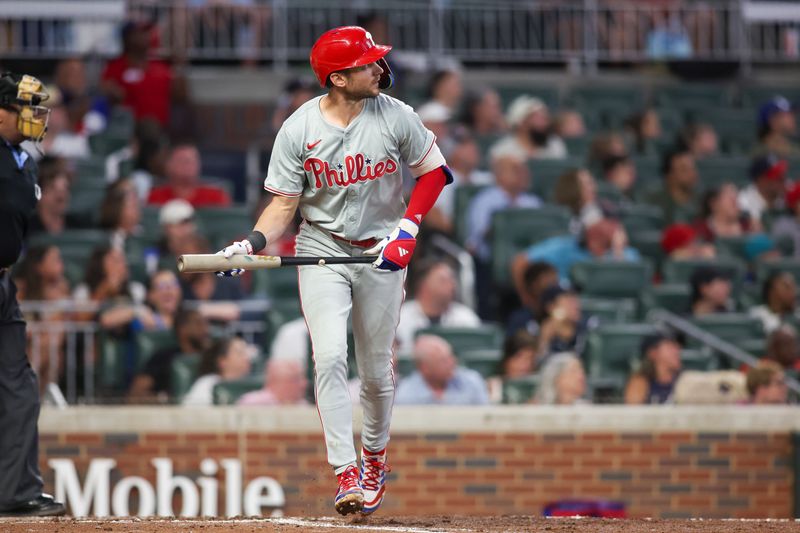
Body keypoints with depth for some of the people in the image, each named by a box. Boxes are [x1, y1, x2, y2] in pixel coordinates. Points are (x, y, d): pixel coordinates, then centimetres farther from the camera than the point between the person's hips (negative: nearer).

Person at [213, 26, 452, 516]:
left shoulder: (396, 117, -8)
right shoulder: (298, 130, -10)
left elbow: (434, 172, 2)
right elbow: (284, 204, -5)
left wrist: (407, 230, -10)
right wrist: (253, 244, -22)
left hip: (382, 253, 1)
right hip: (322, 252, -1)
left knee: (377, 370, 7)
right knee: (330, 357, -17)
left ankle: (374, 455, 34)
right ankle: (346, 472, -17)